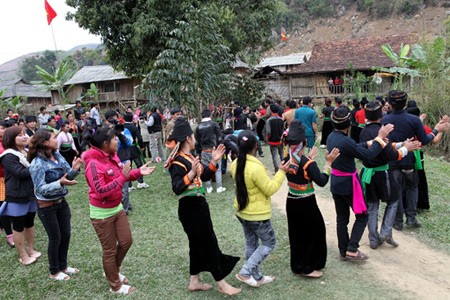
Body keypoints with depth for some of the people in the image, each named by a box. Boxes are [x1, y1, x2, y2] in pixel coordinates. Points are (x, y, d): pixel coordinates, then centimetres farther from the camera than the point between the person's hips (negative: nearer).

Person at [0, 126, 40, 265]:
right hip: (17, 198, -7)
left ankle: (31, 250, 32)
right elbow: (20, 173, -26)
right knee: (19, 227, 7)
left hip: (31, 195, 7)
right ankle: (23, 256, 18)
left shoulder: (28, 152, 9)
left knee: (30, 224, 18)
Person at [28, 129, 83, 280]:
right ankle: (54, 271, 27)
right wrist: (60, 183, -36)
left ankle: (63, 265, 35)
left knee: (66, 235, 15)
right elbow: (41, 189, -23)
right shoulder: (37, 164, -21)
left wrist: (74, 170, -23)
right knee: (55, 238, 6)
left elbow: (68, 176, -1)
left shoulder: (58, 156, -3)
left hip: (61, 202, 7)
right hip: (46, 206, -6)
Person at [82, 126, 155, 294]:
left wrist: (139, 172, -5)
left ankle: (112, 271, 43)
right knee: (110, 250, 8)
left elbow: (122, 175, 11)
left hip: (117, 208, 8)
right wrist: (123, 176, -32)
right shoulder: (94, 164, -26)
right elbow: (101, 191, -31)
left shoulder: (112, 155, -2)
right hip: (102, 213, -8)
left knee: (126, 241, 17)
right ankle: (116, 285, 29)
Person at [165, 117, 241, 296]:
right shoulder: (177, 162, -19)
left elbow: (204, 176, 15)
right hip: (190, 208, -10)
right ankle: (221, 283, 15)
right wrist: (191, 173, -39)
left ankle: (194, 281, 31)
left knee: (197, 243, 18)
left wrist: (214, 161, 4)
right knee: (209, 244, 1)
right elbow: (176, 188, -29)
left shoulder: (190, 157, 8)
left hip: (198, 206, 10)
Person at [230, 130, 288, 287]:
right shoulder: (256, 168, -29)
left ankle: (256, 277, 31)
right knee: (269, 244, 11)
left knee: (251, 244, 20)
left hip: (242, 212, 8)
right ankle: (245, 272, 6)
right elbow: (270, 189, -20)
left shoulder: (235, 164, -4)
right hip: (257, 215, -8)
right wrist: (281, 172, -12)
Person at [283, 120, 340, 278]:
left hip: (291, 202, 7)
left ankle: (297, 265, 35)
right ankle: (307, 268, 21)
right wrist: (328, 162, -15)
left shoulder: (286, 160, -4)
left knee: (296, 233, 21)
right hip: (306, 204, -7)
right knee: (313, 232, 12)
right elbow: (322, 181, -19)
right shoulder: (307, 163, -24)